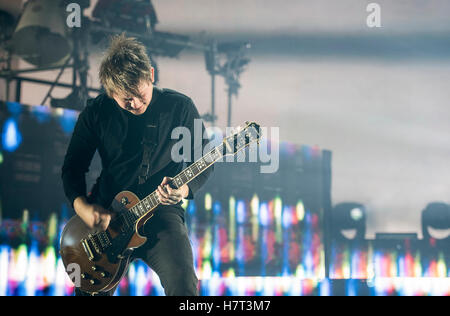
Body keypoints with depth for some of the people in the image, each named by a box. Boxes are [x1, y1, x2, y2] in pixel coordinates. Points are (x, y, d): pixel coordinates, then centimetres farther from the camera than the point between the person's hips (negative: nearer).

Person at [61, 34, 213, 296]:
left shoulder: (180, 107, -3)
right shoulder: (96, 112, 2)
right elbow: (73, 166, 8)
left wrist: (185, 188, -18)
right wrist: (81, 205, -9)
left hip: (161, 212, -2)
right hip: (104, 216, 3)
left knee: (183, 286, -26)